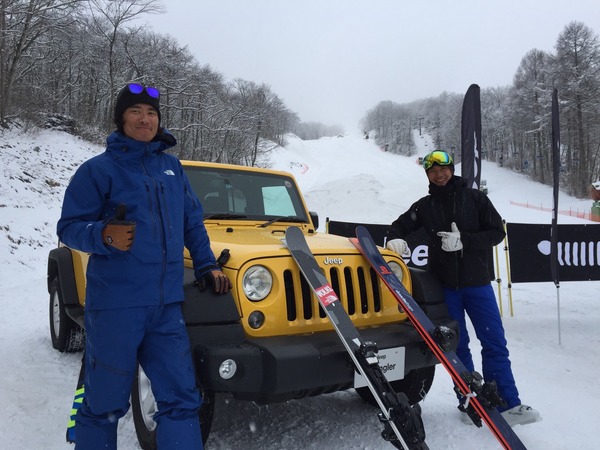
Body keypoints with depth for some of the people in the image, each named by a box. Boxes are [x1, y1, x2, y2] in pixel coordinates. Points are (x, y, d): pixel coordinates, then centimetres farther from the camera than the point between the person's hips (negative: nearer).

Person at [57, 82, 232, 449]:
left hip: (167, 305, 4)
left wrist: (207, 265, 14)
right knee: (105, 403, 8)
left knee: (181, 400, 6)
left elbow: (192, 223, 21)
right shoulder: (98, 169, -1)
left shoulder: (172, 167, 14)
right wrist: (104, 235, -22)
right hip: (115, 304, -4)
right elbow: (68, 226, -3)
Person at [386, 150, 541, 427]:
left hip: (477, 282, -1)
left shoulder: (474, 198, 1)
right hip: (445, 285, 1)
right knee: (457, 346, 7)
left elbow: (497, 232, -3)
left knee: (494, 343, -1)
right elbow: (400, 225, 14)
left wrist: (463, 240, -18)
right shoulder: (424, 206, 6)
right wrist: (395, 239, -10)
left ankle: (507, 405, 7)